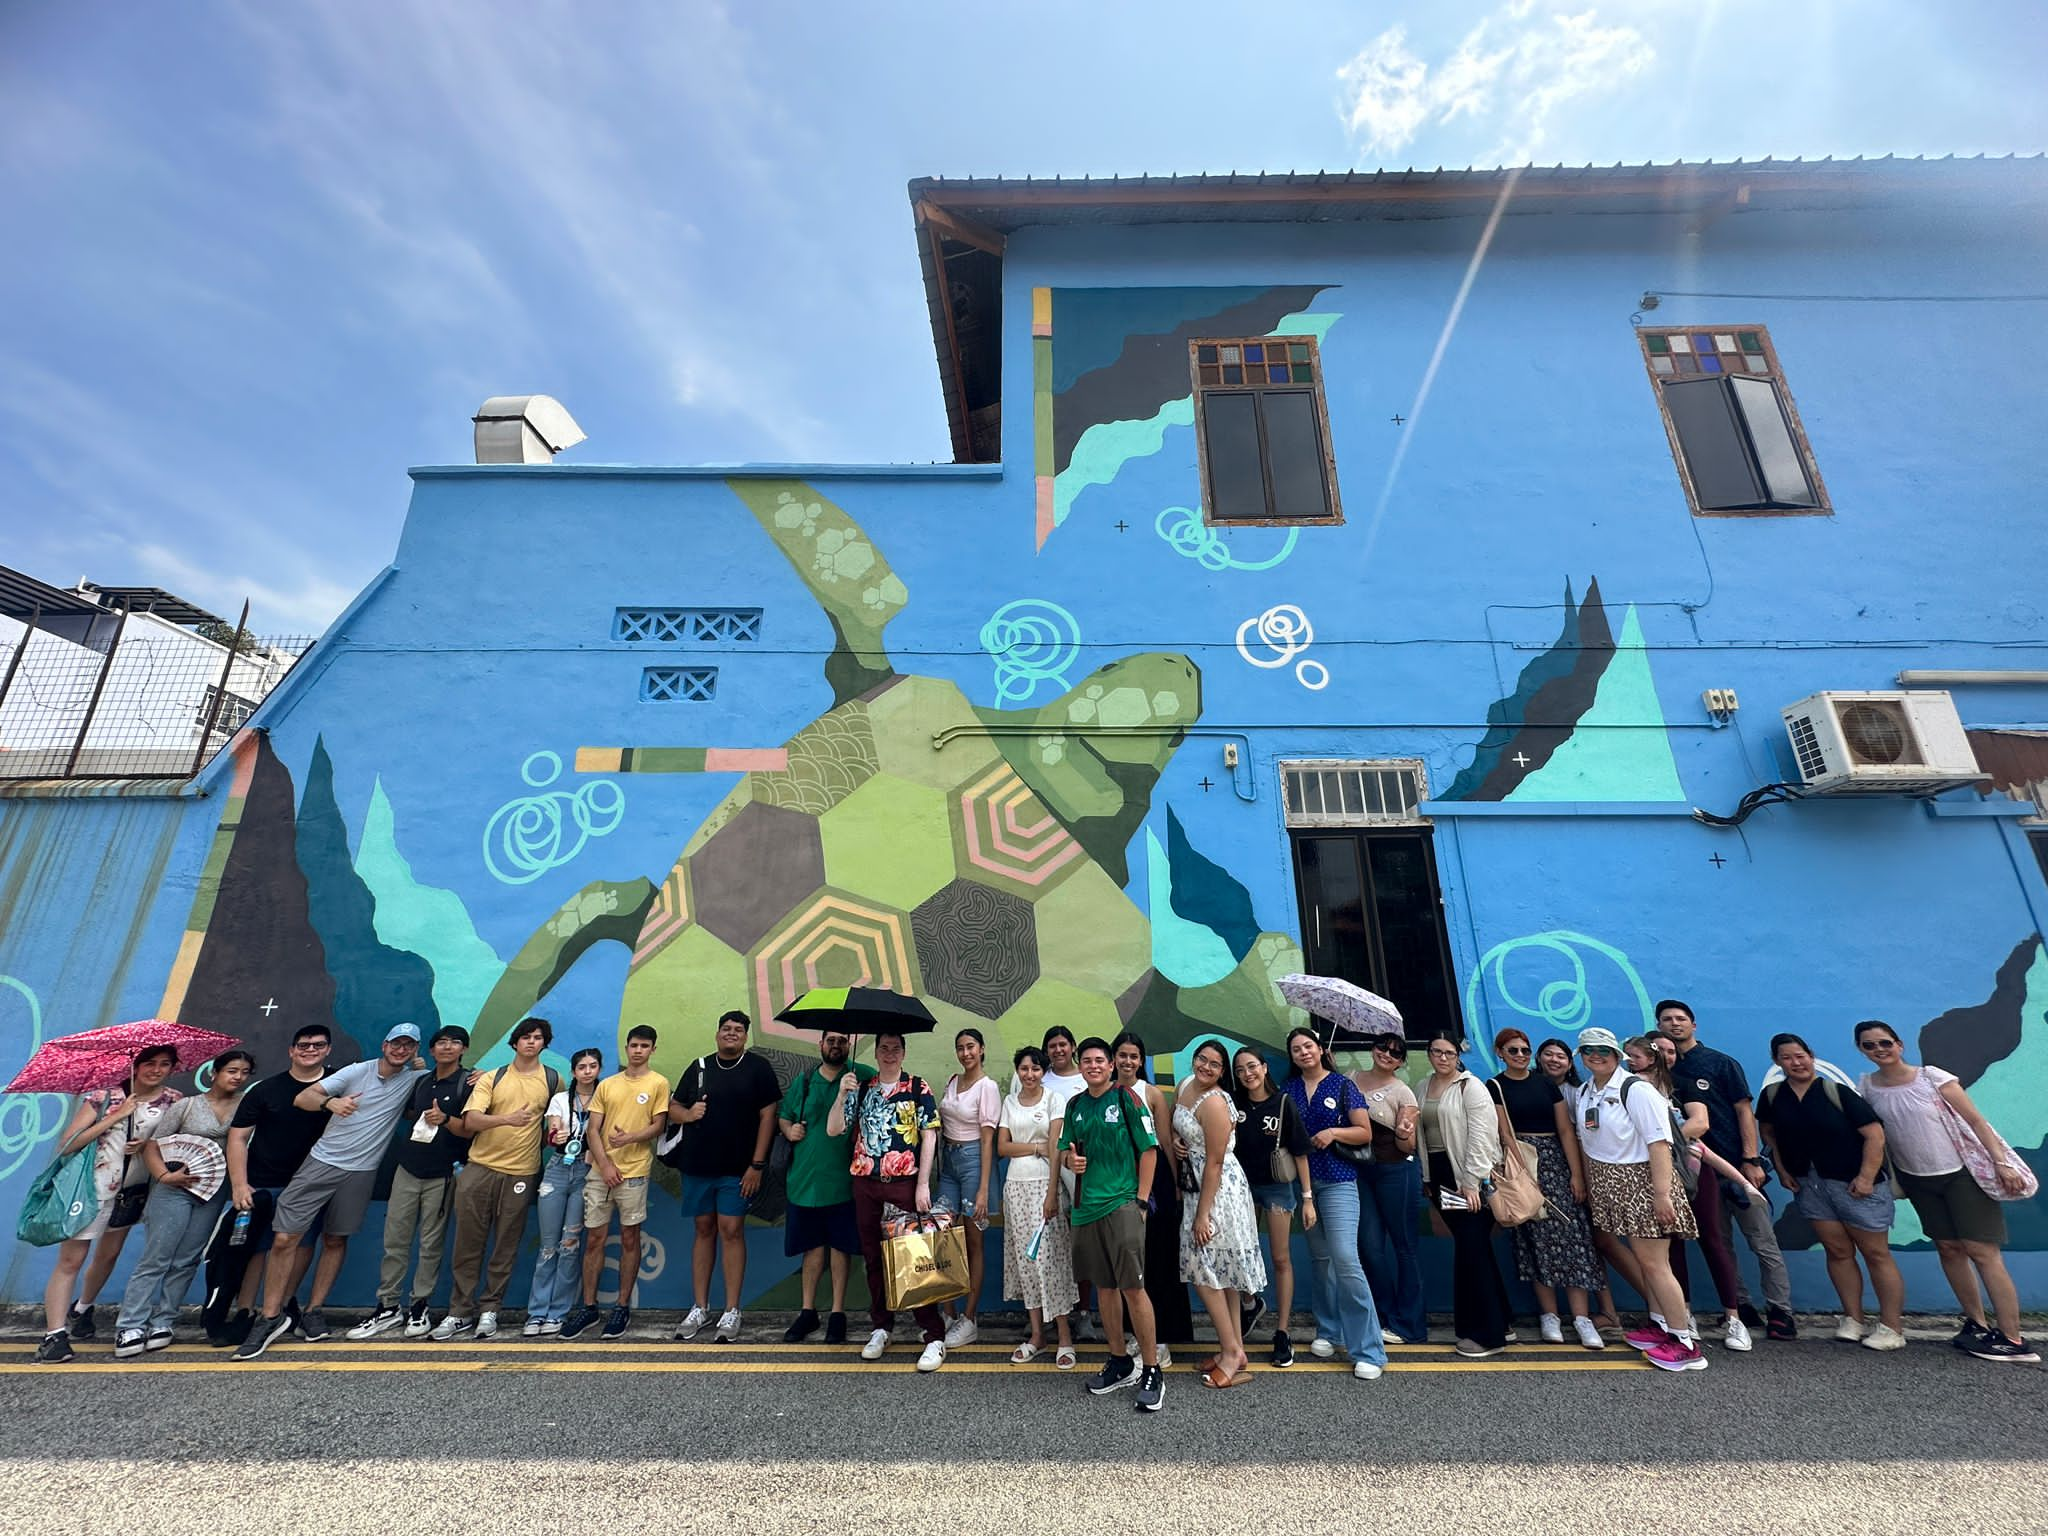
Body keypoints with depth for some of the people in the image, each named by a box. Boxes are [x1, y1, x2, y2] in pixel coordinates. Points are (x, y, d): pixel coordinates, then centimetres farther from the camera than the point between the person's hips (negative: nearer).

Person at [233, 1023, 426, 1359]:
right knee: (284, 1239, -3)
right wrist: (330, 1102, -30)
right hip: (322, 1163, -1)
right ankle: (271, 1317, 10)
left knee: (335, 1241, 10)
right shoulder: (357, 1071, -4)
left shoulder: (411, 1081, 0)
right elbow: (302, 1097, -8)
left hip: (361, 1173, 1)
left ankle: (313, 1312, 23)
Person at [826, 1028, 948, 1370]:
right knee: (874, 1257, 13)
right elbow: (833, 1130, 4)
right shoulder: (861, 1089, 8)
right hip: (866, 1183, 4)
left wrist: (923, 1184, -8)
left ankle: (934, 1335, 6)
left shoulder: (918, 1088, -1)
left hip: (905, 1183, -4)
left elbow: (929, 1136, -3)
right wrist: (842, 1094, -11)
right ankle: (880, 1327, 29)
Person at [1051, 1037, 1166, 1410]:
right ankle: (1119, 1362, 30)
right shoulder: (1075, 1106, 9)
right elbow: (1064, 1148, 16)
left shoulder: (1127, 1099, -6)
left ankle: (1152, 1372, 8)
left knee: (1133, 1287, -5)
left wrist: (1141, 1201, -9)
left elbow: (1149, 1149, -6)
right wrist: (1070, 1160, -8)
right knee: (1104, 1286, 14)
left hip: (1122, 1204, -5)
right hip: (1086, 1206, 5)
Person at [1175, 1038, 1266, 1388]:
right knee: (1220, 1272, 15)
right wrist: (1177, 1142, -3)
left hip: (1219, 1192, -9)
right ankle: (1235, 1348, 25)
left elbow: (1214, 1162, -21)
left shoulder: (1214, 1102, -22)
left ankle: (1231, 1352, 10)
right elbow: (1178, 1129, 21)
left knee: (1205, 1271, -2)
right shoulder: (1185, 1087, 4)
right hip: (1195, 1186, 9)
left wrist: (1202, 1214, -18)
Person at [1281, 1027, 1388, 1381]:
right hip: (1303, 1181, 4)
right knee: (1320, 1258, 12)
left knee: (1345, 1259, -11)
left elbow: (1365, 1133, -3)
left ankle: (1370, 1351, -3)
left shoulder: (1342, 1085, -3)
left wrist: (1334, 1132, -18)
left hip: (1338, 1180, -4)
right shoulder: (1289, 1089, 6)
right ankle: (1328, 1332, 26)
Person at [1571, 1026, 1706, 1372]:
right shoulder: (1583, 1094, 7)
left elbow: (1659, 1143, -20)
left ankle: (1686, 1342, 7)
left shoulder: (1636, 1090, -16)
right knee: (1641, 1258, 15)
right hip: (1609, 1185, 7)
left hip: (1641, 1182, -7)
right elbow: (1585, 1142, 14)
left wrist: (1662, 1193, -22)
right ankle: (1660, 1324, 28)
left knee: (1654, 1262, -4)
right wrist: (1588, 1185, 14)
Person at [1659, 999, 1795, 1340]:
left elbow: (1744, 1111, -4)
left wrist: (1751, 1160, -11)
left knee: (1764, 1243, 0)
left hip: (1736, 1166, -3)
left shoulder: (1721, 1063, 0)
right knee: (1719, 1246, 9)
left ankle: (1780, 1311, 9)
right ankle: (1741, 1307, 19)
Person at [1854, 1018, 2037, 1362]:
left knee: (1980, 1250, -6)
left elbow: (1976, 1120, -9)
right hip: (1918, 1180, 3)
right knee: (1948, 1248, 8)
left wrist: (2001, 1163, -17)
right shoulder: (1866, 1086, -3)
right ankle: (1977, 1324, 19)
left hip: (1961, 1173, -3)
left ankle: (2012, 1339, 1)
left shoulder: (1932, 1077, -11)